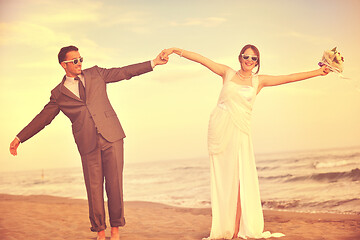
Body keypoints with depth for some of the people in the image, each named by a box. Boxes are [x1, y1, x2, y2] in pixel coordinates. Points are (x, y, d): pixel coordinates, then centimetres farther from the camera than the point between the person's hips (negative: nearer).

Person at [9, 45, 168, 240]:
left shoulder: (95, 74, 13)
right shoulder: (59, 94, 10)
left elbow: (124, 72, 16)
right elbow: (42, 118, 15)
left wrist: (154, 63, 14)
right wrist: (19, 138, 12)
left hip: (111, 137, 1)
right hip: (88, 144, 0)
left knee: (114, 183, -3)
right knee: (94, 188, -1)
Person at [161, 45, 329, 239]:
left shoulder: (258, 81, 10)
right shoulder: (228, 73, 10)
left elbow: (289, 78, 9)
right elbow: (202, 59, 7)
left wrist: (318, 72, 6)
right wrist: (178, 51, 1)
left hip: (239, 132, 0)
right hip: (219, 128, 0)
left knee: (239, 178, -6)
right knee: (221, 177, 0)